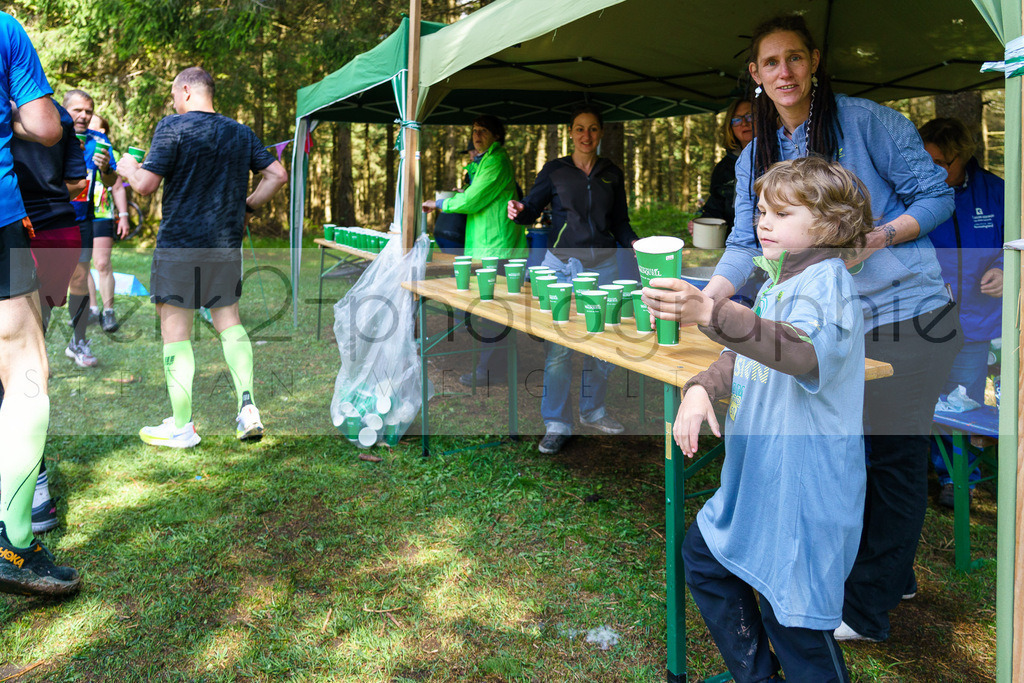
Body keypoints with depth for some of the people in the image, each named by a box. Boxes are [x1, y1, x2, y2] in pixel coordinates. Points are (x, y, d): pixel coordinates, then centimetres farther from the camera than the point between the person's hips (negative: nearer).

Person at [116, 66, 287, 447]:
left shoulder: (173, 127, -8)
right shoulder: (241, 132, 9)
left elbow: (146, 184, -12)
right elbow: (277, 176, 8)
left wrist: (128, 168, 9)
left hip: (180, 244, -5)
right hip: (227, 244, 5)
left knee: (175, 333, 3)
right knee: (229, 323, 15)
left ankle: (181, 426, 9)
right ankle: (247, 406, 2)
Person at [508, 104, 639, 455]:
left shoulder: (612, 174, 11)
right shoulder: (555, 170, 4)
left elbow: (620, 222, 14)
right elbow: (531, 209, 1)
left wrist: (634, 244, -5)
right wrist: (519, 210, -22)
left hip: (603, 266, 3)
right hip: (562, 265, -3)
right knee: (559, 346, -6)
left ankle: (593, 411, 27)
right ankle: (557, 424, 5)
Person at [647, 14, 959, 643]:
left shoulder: (866, 121, -8)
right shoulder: (754, 158, 8)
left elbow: (936, 195, -4)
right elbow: (747, 244, 1)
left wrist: (875, 238, -21)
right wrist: (705, 299, -16)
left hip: (909, 315, -5)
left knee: (895, 456, 1)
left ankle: (866, 607, 14)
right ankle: (892, 574, 35)